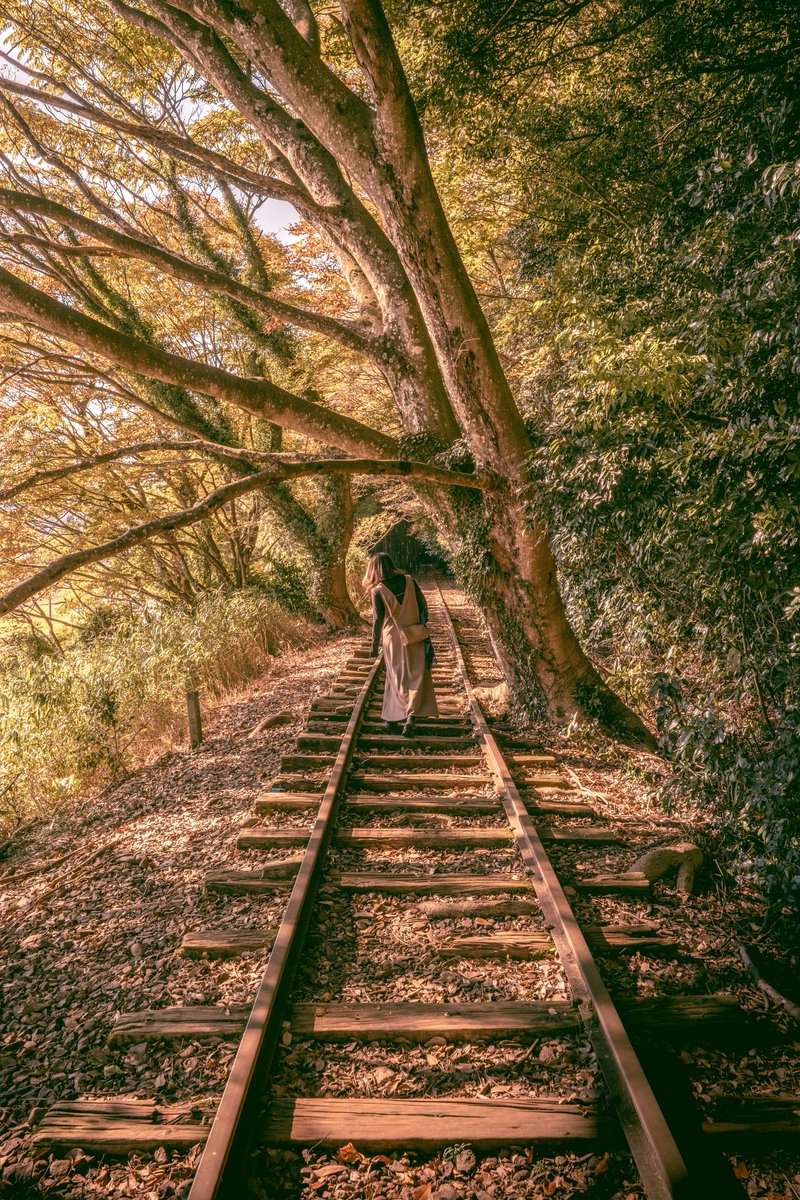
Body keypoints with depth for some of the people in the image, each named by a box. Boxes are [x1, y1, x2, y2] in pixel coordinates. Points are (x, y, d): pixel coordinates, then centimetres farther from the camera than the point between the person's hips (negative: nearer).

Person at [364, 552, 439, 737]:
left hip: (393, 640, -1)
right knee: (416, 677, 4)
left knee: (397, 679, 12)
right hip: (415, 637, 1)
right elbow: (423, 607, 0)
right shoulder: (410, 581, -3)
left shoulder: (378, 590, -11)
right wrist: (421, 627, 12)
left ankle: (392, 720, 13)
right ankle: (411, 715, -12)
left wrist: (375, 645, 2)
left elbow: (378, 620, -8)